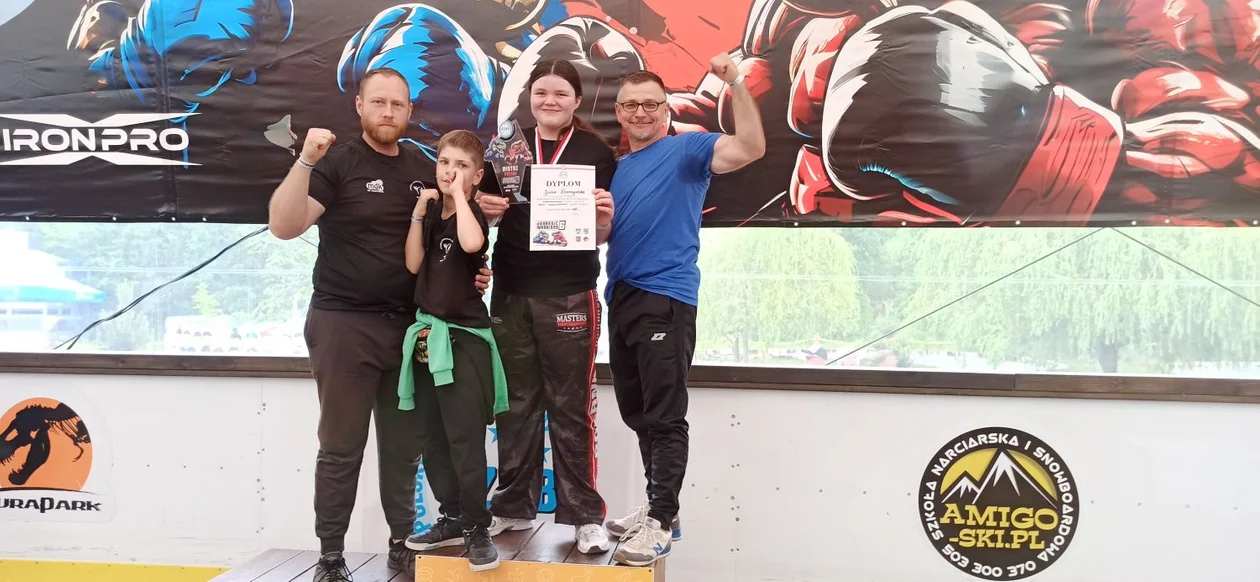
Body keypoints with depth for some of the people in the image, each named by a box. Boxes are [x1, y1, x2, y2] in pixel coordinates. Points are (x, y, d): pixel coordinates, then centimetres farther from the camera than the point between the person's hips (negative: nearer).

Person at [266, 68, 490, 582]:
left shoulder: (426, 171, 10)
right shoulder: (337, 164, -4)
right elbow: (284, 227, -16)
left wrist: (472, 273, 1)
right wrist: (306, 161, -26)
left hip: (410, 324, 4)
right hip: (343, 323, -4)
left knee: (404, 445, 10)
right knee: (341, 448, 3)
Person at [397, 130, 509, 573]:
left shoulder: (473, 215, -8)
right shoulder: (431, 212, 11)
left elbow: (471, 243, -32)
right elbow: (413, 264, 2)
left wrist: (458, 195, -19)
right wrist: (418, 214, -4)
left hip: (464, 337, -7)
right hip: (427, 334, 7)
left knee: (465, 440, -7)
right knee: (432, 438, 12)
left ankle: (476, 529, 3)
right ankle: (453, 518, 24)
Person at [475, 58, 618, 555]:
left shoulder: (596, 152, 1)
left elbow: (602, 233, 4)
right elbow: (486, 209, 15)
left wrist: (604, 215, -18)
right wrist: (486, 207, -7)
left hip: (570, 295, -3)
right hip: (511, 293, 3)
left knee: (571, 408, 1)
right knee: (516, 404, 10)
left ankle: (584, 515, 10)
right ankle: (514, 507, 22)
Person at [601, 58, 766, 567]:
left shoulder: (685, 149, -2)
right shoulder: (617, 166, 19)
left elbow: (751, 148, -18)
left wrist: (735, 84, -27)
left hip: (665, 299, -8)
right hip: (621, 298, 8)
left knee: (665, 416, -5)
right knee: (637, 412, 15)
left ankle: (661, 523, 3)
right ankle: (657, 506, 28)